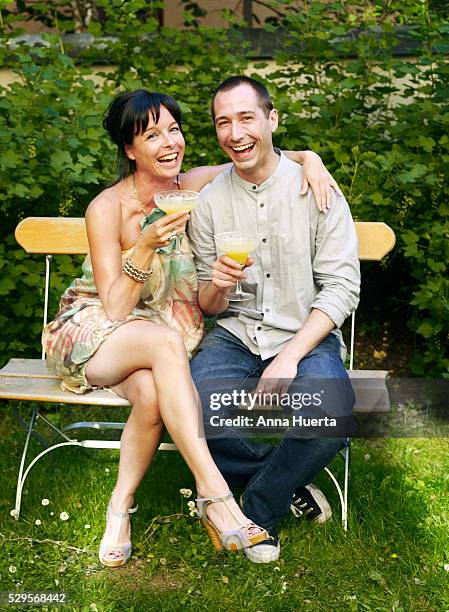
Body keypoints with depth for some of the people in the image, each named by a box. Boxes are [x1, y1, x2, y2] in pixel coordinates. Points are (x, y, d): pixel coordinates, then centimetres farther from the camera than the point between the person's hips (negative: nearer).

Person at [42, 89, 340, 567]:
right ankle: (213, 493, -38)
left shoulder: (194, 187, -2)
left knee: (152, 393, -35)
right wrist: (145, 247, -29)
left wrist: (309, 160, -13)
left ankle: (120, 508, -15)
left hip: (163, 338, 3)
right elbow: (115, 309, -16)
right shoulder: (107, 208, -13)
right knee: (165, 340, -38)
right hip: (93, 333, -3)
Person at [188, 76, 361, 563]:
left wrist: (291, 356, -18)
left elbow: (342, 285, -6)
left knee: (330, 420, -31)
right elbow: (208, 306, 8)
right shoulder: (208, 202, 3)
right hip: (235, 335, 2)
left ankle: (257, 508, -1)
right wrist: (218, 286, -18)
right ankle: (289, 480, 0)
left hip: (307, 336, -1)